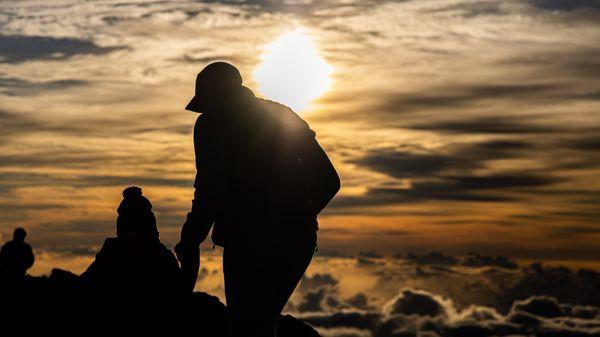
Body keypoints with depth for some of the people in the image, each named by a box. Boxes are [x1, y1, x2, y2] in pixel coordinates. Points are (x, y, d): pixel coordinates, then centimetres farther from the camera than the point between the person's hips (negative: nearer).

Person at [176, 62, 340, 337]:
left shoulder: (211, 124, 0)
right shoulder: (284, 116, 18)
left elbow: (211, 191, -13)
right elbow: (329, 180, 15)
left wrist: (189, 243, -6)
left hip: (251, 241, -7)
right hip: (300, 239, 7)